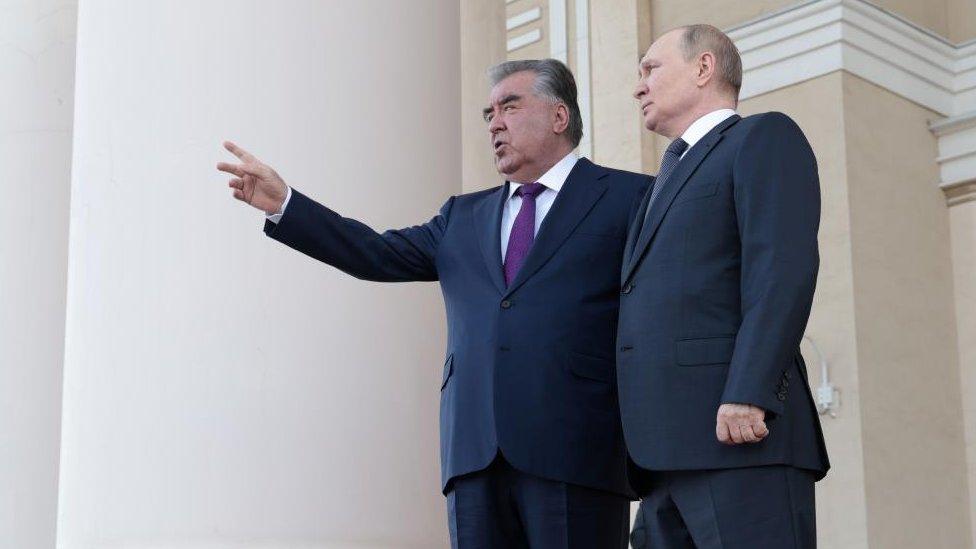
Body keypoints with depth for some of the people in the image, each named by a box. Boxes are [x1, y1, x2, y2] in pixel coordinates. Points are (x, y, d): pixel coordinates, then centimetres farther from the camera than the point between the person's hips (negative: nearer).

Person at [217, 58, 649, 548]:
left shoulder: (626, 197, 7)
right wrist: (284, 205, 5)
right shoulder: (463, 217, 23)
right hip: (475, 452, 4)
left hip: (575, 453, -4)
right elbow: (380, 255, 13)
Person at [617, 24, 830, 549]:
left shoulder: (765, 137, 5)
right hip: (669, 447, 8)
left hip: (736, 432, -8)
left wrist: (748, 394, -21)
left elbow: (783, 268, -10)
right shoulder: (674, 177, 31)